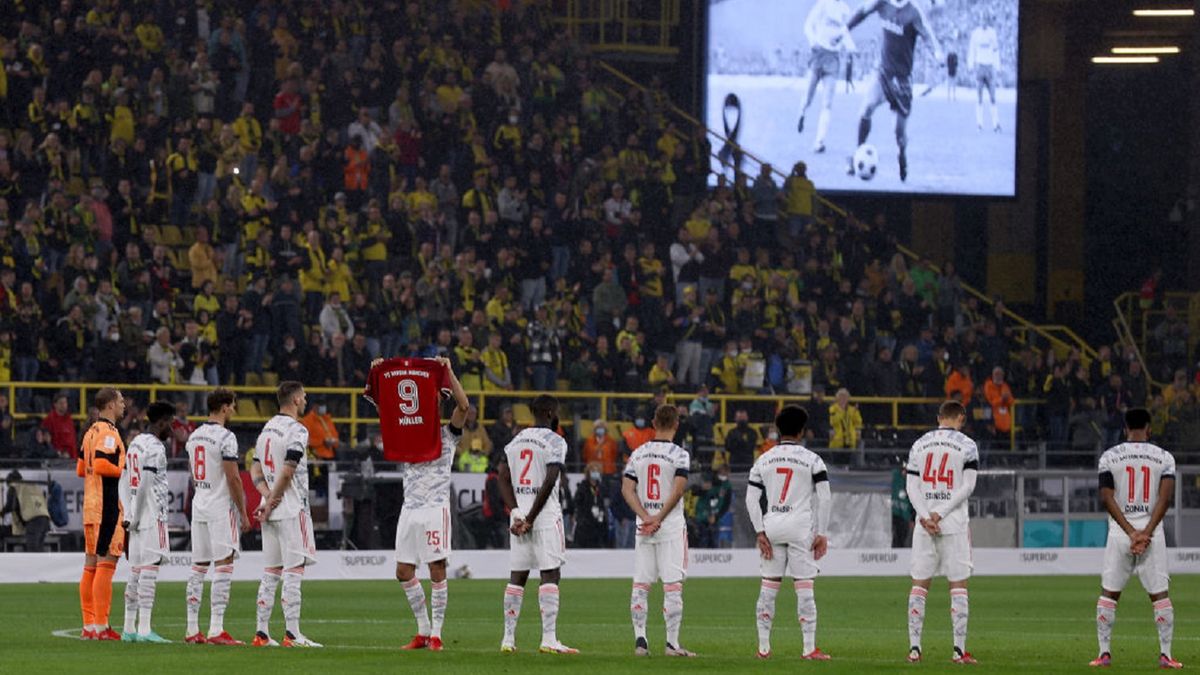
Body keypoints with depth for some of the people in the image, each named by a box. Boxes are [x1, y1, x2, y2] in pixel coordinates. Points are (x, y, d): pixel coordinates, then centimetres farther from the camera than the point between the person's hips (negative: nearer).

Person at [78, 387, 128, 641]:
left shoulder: (91, 432, 16)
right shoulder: (108, 432, -12)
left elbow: (81, 469, 20)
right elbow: (101, 465, -24)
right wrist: (125, 471, -11)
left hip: (90, 506, 10)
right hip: (108, 506, -10)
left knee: (90, 566, 10)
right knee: (106, 563, -9)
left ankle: (89, 625, 13)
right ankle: (100, 626, -11)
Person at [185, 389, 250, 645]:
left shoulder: (194, 437, 12)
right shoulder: (225, 438, -14)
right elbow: (233, 479, -15)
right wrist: (243, 513, -9)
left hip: (199, 507, 8)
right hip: (221, 508, -8)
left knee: (198, 567, 10)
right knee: (223, 566, -7)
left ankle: (192, 629, 10)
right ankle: (216, 630, -13)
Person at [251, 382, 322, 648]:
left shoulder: (267, 428, 15)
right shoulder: (296, 431, -11)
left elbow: (255, 469, 12)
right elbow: (287, 473, -17)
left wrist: (267, 496, -1)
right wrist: (271, 501, -8)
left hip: (271, 512, 8)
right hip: (291, 510, -8)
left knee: (271, 572, 10)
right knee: (294, 571, -7)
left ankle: (261, 633, 9)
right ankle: (292, 634, -10)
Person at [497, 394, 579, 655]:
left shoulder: (516, 441, 13)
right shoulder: (555, 442, -7)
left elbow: (503, 478, 5)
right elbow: (549, 482, -16)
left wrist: (516, 514, -2)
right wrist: (530, 519, -12)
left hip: (519, 513, 6)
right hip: (545, 515, -6)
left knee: (517, 575, 8)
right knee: (550, 574, -5)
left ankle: (508, 638, 6)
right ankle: (549, 639, -12)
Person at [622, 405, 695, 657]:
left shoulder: (638, 454, 6)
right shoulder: (679, 454, -7)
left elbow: (627, 488, 0)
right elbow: (678, 488, -17)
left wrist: (645, 517, -7)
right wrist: (658, 519, -13)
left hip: (644, 525, 4)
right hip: (671, 526, -4)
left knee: (640, 585, 7)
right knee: (673, 585, -3)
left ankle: (640, 639, 2)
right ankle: (672, 643, -5)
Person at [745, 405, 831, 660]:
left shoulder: (763, 461, 8)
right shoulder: (811, 460, 0)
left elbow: (751, 500, 4)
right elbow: (824, 498, -4)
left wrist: (760, 532, 4)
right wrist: (821, 534, 0)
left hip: (771, 525, 3)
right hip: (800, 525, -3)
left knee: (768, 587, 8)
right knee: (804, 588, -2)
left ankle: (763, 647, 9)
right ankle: (809, 648, -5)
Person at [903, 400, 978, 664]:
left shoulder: (920, 445, 10)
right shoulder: (966, 446, -1)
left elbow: (912, 486, 4)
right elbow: (967, 486, -8)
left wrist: (925, 517, -6)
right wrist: (940, 514, -9)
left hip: (924, 524, 3)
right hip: (954, 524, -3)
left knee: (919, 584, 6)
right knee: (958, 585, 0)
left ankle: (914, 647, 2)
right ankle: (960, 649, -4)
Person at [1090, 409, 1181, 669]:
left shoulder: (1110, 457, 1)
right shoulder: (1163, 458, 2)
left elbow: (1106, 498, -6)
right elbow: (1166, 497, -8)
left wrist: (1130, 532, -9)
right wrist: (1146, 533, -11)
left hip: (1119, 532, 0)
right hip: (1153, 533, 0)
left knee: (1108, 593, 8)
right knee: (1160, 594, 5)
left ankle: (1105, 653, 4)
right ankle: (1165, 655, -1)